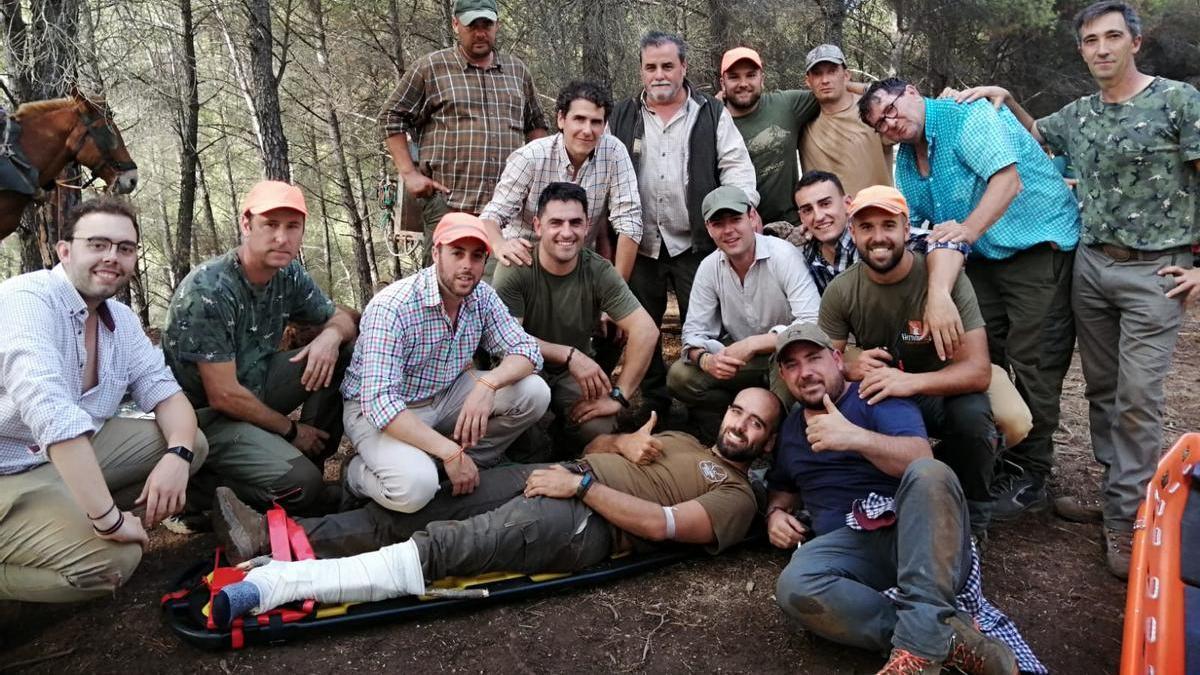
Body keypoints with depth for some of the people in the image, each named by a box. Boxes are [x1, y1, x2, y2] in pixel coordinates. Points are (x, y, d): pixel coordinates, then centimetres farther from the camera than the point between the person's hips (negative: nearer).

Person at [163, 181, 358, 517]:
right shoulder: (208, 290, -25)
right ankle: (204, 486, -1)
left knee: (347, 351, -8)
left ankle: (311, 464, 2)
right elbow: (224, 396, -23)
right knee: (299, 482, -27)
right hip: (205, 414, -7)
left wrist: (332, 335, -16)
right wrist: (291, 429, -12)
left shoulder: (289, 274, -4)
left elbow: (342, 318, 9)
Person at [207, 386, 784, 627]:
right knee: (413, 511, -8)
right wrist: (624, 442, 7)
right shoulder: (680, 439, 31)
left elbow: (659, 524, -12)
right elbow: (593, 444, 29)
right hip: (555, 474, 8)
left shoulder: (736, 496, 6)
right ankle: (273, 536, -12)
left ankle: (269, 586, -32)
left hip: (587, 520, -8)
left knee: (440, 547, -25)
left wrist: (582, 483, -15)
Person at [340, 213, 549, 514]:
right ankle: (359, 473, -1)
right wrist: (450, 452, -35)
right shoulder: (392, 307, -27)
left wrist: (488, 383, -30)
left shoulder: (482, 297, -8)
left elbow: (527, 350, -8)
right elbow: (380, 401, -32)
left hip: (444, 397, 6)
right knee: (414, 486, -34)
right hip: (380, 409, -6)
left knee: (534, 392, -13)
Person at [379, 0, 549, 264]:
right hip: (448, 202, -3)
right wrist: (409, 173, -3)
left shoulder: (518, 70, 17)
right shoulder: (429, 68, 5)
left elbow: (536, 124, 26)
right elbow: (392, 117, 6)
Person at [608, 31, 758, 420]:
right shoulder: (621, 118, 11)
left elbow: (736, 166, 1)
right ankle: (652, 405, 22)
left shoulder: (712, 115, 6)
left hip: (696, 243, -2)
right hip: (639, 244, 2)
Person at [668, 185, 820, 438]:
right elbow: (694, 331, -3)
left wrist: (752, 344, -33)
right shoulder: (709, 268, -4)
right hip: (740, 361, 4)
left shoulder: (783, 255, -20)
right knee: (679, 376, -15)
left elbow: (812, 325, -28)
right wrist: (705, 360, -26)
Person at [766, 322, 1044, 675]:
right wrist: (775, 513, 13)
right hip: (852, 545, 3)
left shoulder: (877, 395, 4)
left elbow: (922, 459, -14)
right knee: (795, 585, -33)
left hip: (912, 534, -3)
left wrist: (857, 437, -29)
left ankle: (921, 644, -43)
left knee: (928, 474, -37)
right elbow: (781, 486, 36)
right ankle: (950, 637, -31)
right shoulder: (789, 429, 20)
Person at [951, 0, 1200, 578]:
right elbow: (1034, 134, 31)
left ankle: (1127, 519, 2)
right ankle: (1118, 496, 20)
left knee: (1137, 395, -8)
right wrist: (1004, 97, 12)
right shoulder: (1079, 114, 11)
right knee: (1101, 390, 9)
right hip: (1090, 265, 5)